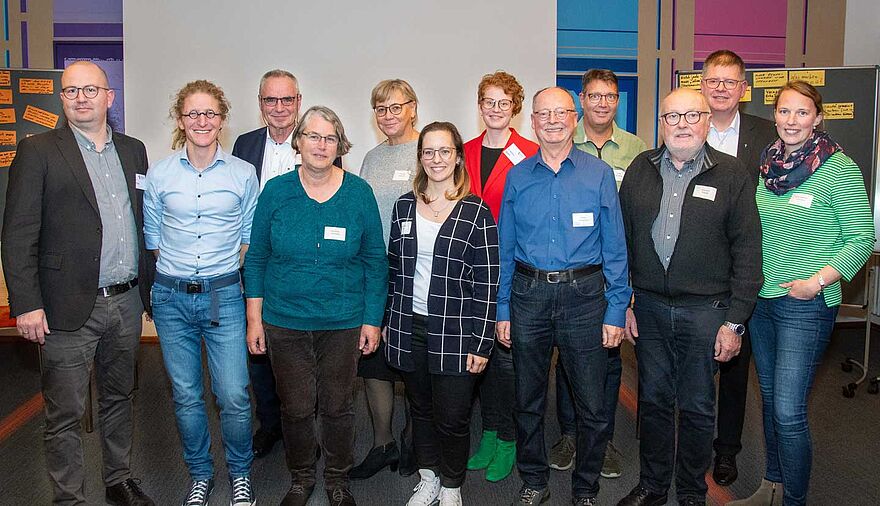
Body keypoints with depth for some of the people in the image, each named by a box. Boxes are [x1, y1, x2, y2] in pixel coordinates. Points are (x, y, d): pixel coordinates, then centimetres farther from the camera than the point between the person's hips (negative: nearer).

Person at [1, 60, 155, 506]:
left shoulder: (133, 150, 11)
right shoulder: (37, 151, -4)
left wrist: (151, 284, 12)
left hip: (127, 303, 5)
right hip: (70, 309, -5)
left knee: (119, 398, 19)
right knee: (65, 415, 4)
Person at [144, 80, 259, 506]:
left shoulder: (243, 174, 0)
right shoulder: (159, 175, 2)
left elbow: (250, 237, 7)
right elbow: (152, 236, 10)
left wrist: (226, 273, 2)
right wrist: (173, 275, 4)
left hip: (224, 296, -1)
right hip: (172, 298, 1)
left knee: (234, 396, -3)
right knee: (186, 396, 11)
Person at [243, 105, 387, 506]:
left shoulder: (359, 192, -4)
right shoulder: (276, 191, -3)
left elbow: (375, 260, 1)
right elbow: (256, 257, 3)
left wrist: (372, 320, -1)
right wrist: (254, 317, 0)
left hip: (343, 322, 0)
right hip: (285, 321, 1)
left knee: (338, 406, 11)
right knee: (295, 407, 10)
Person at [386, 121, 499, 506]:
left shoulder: (476, 211, -6)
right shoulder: (404, 206, 6)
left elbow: (487, 283, -7)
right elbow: (393, 269, 13)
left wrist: (481, 343, -10)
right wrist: (386, 322, 11)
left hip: (455, 334, -4)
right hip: (409, 330, 4)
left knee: (452, 418, 3)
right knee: (421, 410, 17)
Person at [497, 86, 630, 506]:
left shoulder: (599, 174, 0)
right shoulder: (517, 177, 5)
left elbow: (615, 249, 0)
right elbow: (505, 250, 8)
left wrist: (616, 311, -5)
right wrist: (502, 310, 4)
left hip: (584, 296, -1)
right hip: (528, 295, 2)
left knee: (591, 403, 6)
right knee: (528, 399, 13)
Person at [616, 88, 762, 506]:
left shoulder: (731, 174, -2)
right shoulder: (640, 169, 6)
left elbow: (747, 250, -4)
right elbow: (622, 239, 8)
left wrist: (735, 320, -8)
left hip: (705, 311, -2)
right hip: (648, 307, 3)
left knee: (697, 408, 10)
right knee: (653, 401, 13)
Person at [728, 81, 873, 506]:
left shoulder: (839, 167, -10)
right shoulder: (769, 163, 7)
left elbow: (862, 237, -8)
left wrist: (819, 281, -17)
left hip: (806, 305, -6)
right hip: (761, 298, 6)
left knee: (788, 412, -6)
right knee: (770, 400, 16)